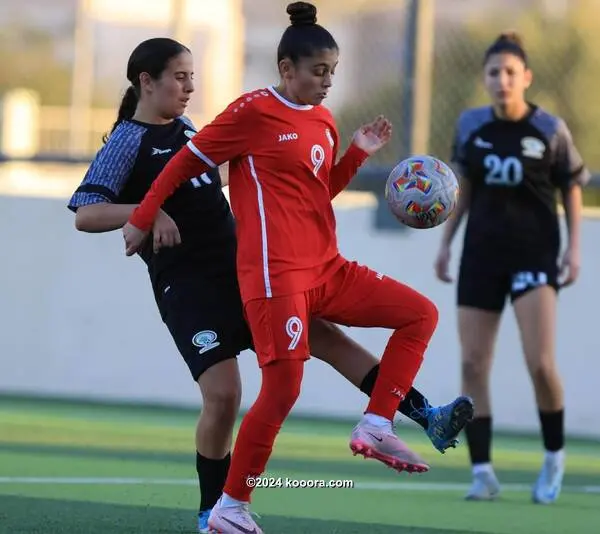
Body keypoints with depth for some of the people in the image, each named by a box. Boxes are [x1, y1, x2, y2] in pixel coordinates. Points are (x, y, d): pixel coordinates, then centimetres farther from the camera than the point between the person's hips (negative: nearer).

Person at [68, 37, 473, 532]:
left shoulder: (186, 128, 15)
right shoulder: (128, 141, -8)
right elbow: (85, 213, -18)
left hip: (242, 268, 7)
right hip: (188, 286, -7)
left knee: (325, 334, -1)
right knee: (223, 395, -15)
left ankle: (426, 416, -3)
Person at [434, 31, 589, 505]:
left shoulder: (550, 130, -6)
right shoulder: (471, 126, 3)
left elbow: (572, 189, 5)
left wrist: (574, 247, -3)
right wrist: (446, 242, 12)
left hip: (534, 252, -4)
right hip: (482, 252, 4)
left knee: (541, 363, -14)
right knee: (472, 366, -3)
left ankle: (554, 456, 8)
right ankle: (482, 472, 3)